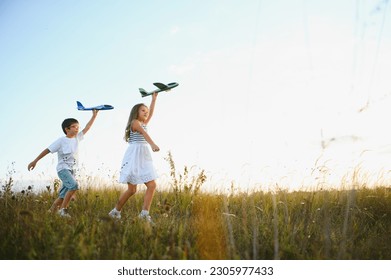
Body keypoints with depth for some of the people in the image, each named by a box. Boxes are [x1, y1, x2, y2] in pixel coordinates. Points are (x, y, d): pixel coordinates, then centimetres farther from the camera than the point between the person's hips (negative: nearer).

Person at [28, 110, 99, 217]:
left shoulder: (77, 138, 9)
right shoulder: (61, 140, -8)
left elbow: (86, 128, 10)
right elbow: (47, 150, -6)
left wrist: (94, 116, 5)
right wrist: (35, 161, -7)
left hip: (72, 170, 7)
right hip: (63, 169, -6)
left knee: (64, 194, 4)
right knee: (74, 186, -27)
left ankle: (52, 210, 18)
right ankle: (63, 209, -16)